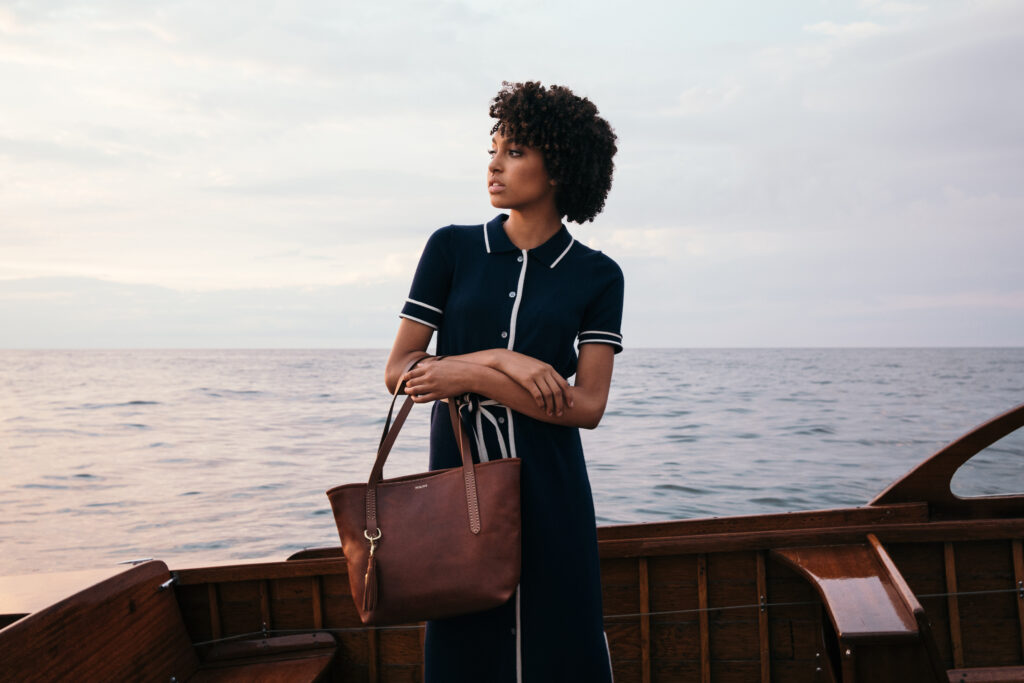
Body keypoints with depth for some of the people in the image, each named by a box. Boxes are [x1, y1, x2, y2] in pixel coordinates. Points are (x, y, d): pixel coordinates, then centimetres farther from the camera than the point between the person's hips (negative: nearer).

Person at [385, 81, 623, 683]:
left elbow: (587, 406, -9)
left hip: (550, 493, 0)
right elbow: (399, 371, -1)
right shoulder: (452, 248, 2)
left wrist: (468, 374, -17)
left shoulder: (597, 276, 0)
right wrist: (500, 359, -15)